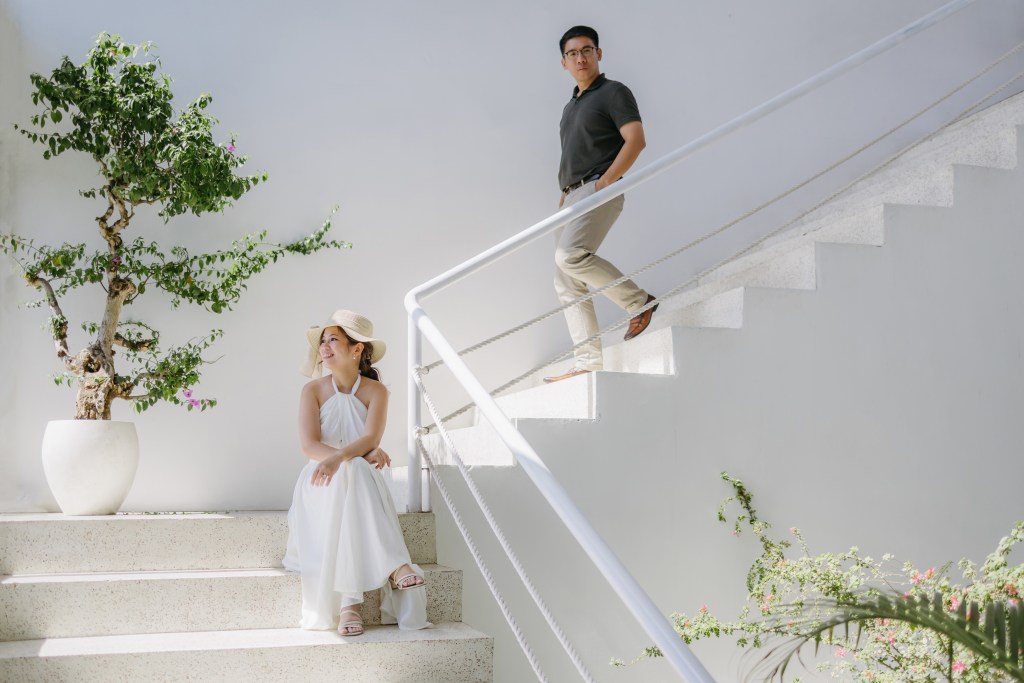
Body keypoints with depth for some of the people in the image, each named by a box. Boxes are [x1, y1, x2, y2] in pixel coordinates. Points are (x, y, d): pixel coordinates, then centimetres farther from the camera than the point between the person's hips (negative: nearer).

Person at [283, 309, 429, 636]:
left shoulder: (375, 391, 4)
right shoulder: (313, 390, 3)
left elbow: (370, 438, -14)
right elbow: (309, 446, -11)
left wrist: (339, 457, -36)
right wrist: (364, 453, -23)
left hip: (362, 479, 0)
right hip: (322, 486, 0)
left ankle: (351, 600, -46)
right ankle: (393, 565, -45)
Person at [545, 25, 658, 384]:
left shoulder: (613, 92, 0)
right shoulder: (570, 107, 24)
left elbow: (636, 140, -12)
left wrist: (605, 182, -18)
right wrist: (562, 198, 15)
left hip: (599, 190, -9)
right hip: (572, 195, 9)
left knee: (570, 255, -30)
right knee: (567, 284, 1)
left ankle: (639, 300, -14)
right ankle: (588, 360, 0)